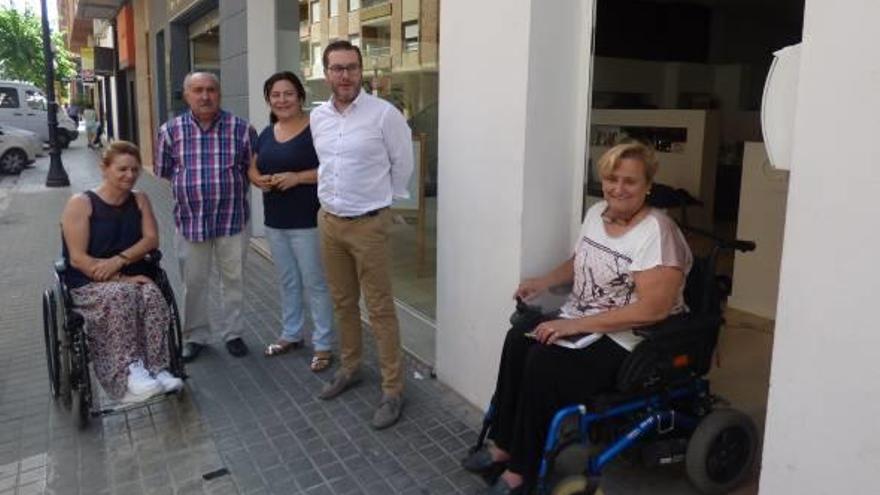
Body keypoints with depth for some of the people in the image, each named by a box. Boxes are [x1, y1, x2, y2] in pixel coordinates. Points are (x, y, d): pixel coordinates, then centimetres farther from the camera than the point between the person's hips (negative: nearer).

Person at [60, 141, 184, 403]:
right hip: (89, 285, -3)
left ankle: (157, 369, -33)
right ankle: (131, 372, -35)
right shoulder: (80, 204, -7)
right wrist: (122, 278, -21)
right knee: (121, 294, -37)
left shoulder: (140, 200, 9)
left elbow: (151, 239, -2)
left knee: (152, 295, -31)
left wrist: (119, 260, -19)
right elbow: (78, 259, -14)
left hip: (132, 279, 4)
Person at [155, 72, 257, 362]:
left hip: (233, 218, 0)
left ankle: (233, 333, 28)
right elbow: (163, 171, 9)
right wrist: (188, 185, 4)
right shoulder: (171, 131, -1)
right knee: (193, 282, 11)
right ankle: (195, 337, 28)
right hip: (190, 220, 1)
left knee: (233, 279, 11)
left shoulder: (241, 129, -3)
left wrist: (235, 190, 0)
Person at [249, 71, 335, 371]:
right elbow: (252, 168, 19)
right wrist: (258, 179, -4)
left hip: (307, 222, -7)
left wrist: (297, 177, -23)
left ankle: (323, 345, 11)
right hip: (274, 222, 7)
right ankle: (291, 334, 33)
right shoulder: (266, 134, 12)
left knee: (315, 283, 1)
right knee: (288, 281, 18)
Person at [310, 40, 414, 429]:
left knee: (379, 309, -2)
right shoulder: (317, 116, 6)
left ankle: (392, 390, 9)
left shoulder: (384, 113, -12)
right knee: (342, 302, 17)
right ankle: (349, 368, 36)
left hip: (368, 223, -6)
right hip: (329, 221, 6)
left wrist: (379, 198, 5)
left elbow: (403, 162, -3)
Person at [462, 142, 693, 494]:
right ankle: (504, 445, -3)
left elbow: (653, 309, -27)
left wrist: (577, 324, -27)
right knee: (519, 341, -17)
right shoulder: (597, 213, 6)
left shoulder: (656, 232, -19)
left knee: (544, 362, -26)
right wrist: (545, 281, 4)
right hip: (580, 322, 8)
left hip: (631, 341, -7)